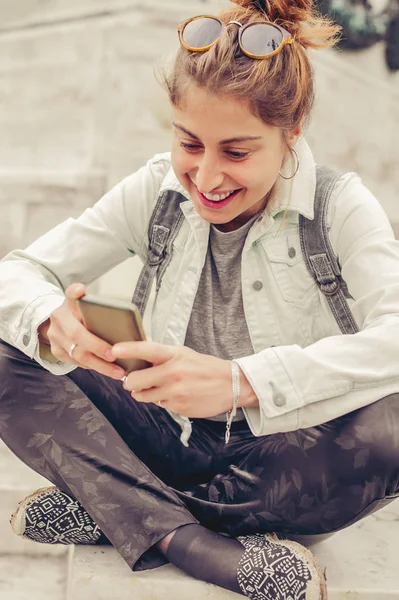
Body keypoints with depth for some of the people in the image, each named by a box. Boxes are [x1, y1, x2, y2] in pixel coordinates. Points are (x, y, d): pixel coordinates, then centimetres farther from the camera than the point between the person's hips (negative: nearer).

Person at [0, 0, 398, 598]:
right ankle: (198, 546, -26)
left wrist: (242, 381, -46)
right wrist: (51, 324, -33)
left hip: (291, 456, -2)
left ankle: (108, 510, -19)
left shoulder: (340, 207, -14)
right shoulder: (157, 190, -6)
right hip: (174, 436, 2)